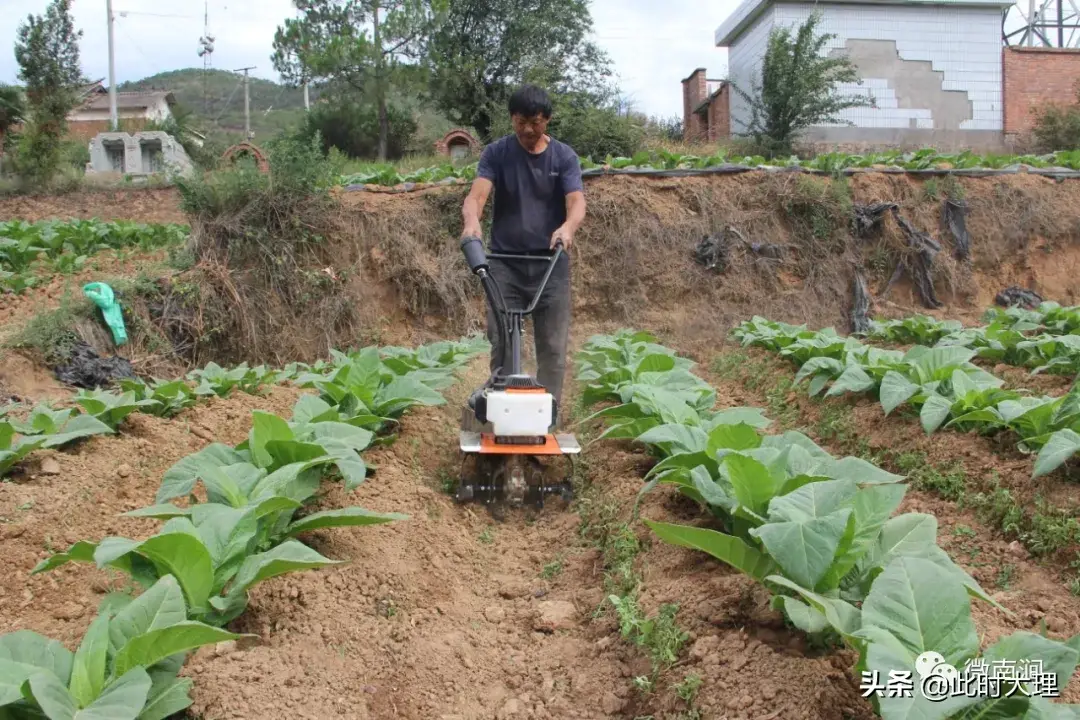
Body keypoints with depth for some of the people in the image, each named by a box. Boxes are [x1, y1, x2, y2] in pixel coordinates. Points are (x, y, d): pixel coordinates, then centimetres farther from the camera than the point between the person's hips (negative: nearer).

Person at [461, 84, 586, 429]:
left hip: (551, 264, 0)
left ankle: (549, 418, 12)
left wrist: (568, 226, -36)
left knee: (552, 346, 3)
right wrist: (472, 222, -37)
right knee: (501, 343, 0)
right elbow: (477, 194, -14)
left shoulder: (564, 156, 2)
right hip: (505, 263, 0)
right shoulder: (496, 153, 1)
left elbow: (576, 201, -12)